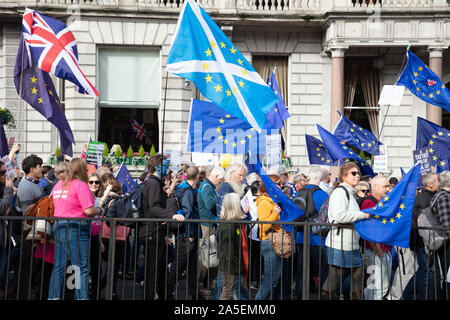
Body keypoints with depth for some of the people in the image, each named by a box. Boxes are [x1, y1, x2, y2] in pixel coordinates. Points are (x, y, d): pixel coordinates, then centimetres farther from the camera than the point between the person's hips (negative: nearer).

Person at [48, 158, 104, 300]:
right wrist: (99, 211, 4)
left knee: (59, 267, 12)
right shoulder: (81, 185, -9)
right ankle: (82, 297, -3)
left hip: (58, 228, 7)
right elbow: (89, 210, -15)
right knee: (82, 268, -2)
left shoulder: (58, 185, 14)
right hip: (76, 229, -7)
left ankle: (53, 296, 14)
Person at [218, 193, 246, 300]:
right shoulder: (228, 226, -24)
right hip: (228, 266, -9)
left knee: (229, 292, 18)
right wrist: (238, 267, -17)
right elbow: (229, 251, -23)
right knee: (227, 292, 2)